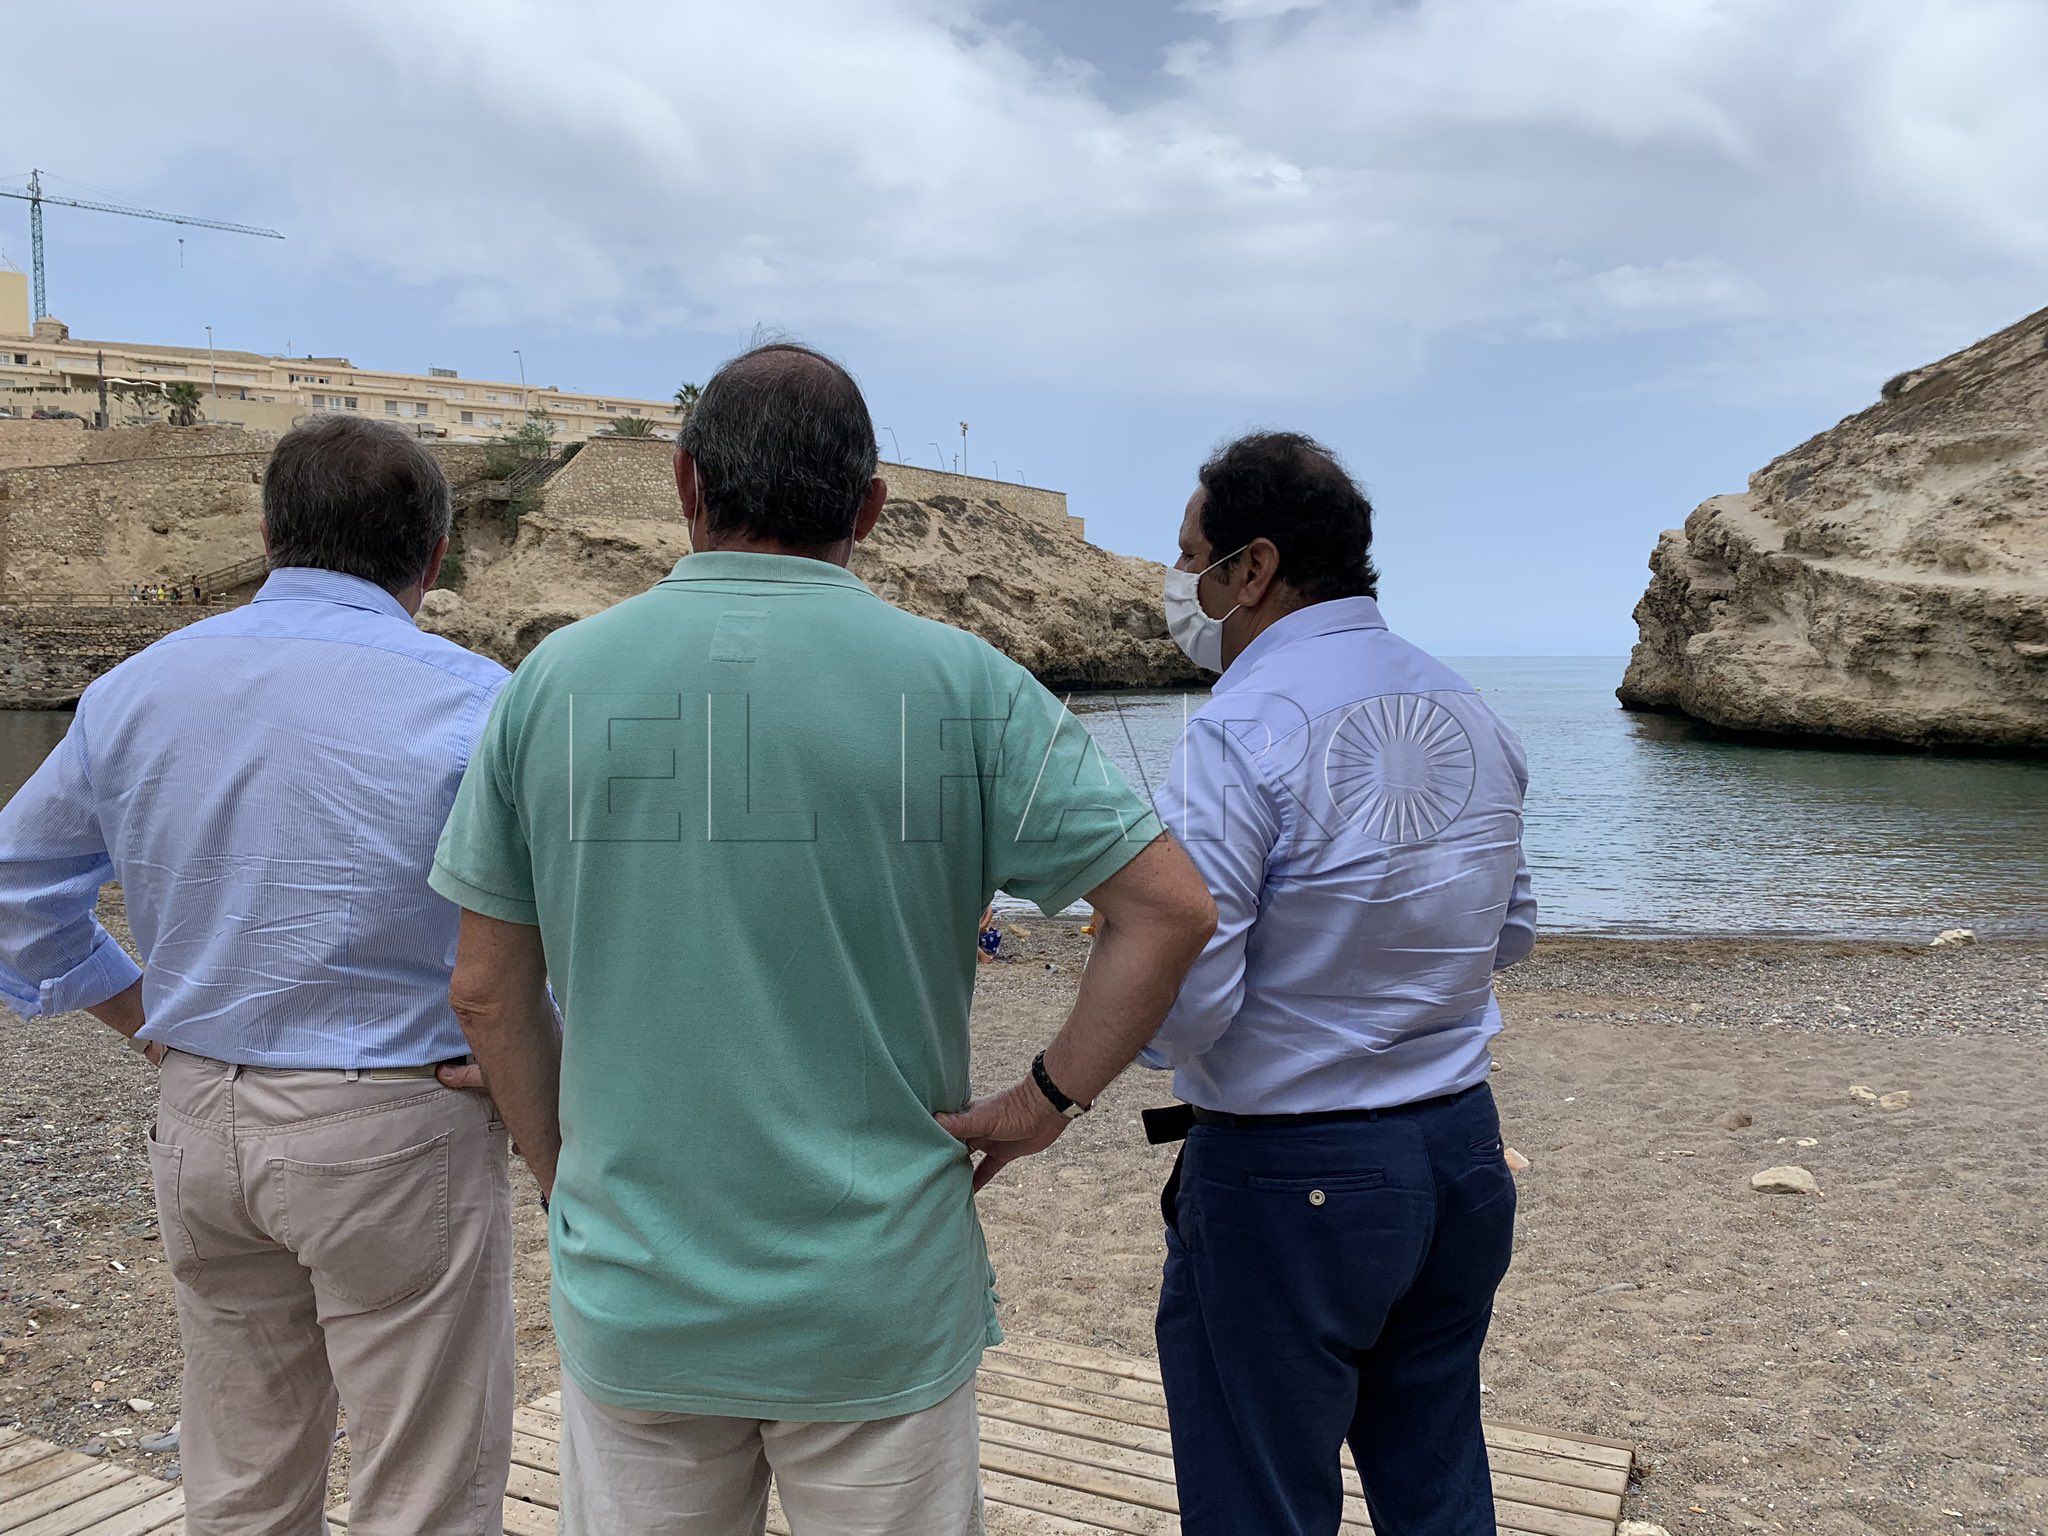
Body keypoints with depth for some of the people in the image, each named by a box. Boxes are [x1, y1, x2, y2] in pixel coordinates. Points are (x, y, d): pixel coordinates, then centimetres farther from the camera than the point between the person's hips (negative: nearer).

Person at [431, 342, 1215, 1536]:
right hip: (883, 1303, -1)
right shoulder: (960, 685, -9)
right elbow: (1173, 906, -10)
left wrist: (561, 1169, 13)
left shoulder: (557, 679, -4)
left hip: (634, 1296, 2)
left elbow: (491, 988, 2)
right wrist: (1049, 1098, -2)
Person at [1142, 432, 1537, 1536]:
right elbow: (1509, 931, 15)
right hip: (1464, 1154, 8)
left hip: (1288, 1181, -7)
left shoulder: (1246, 729, -20)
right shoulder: (1469, 712, 5)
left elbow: (1181, 996, -24)